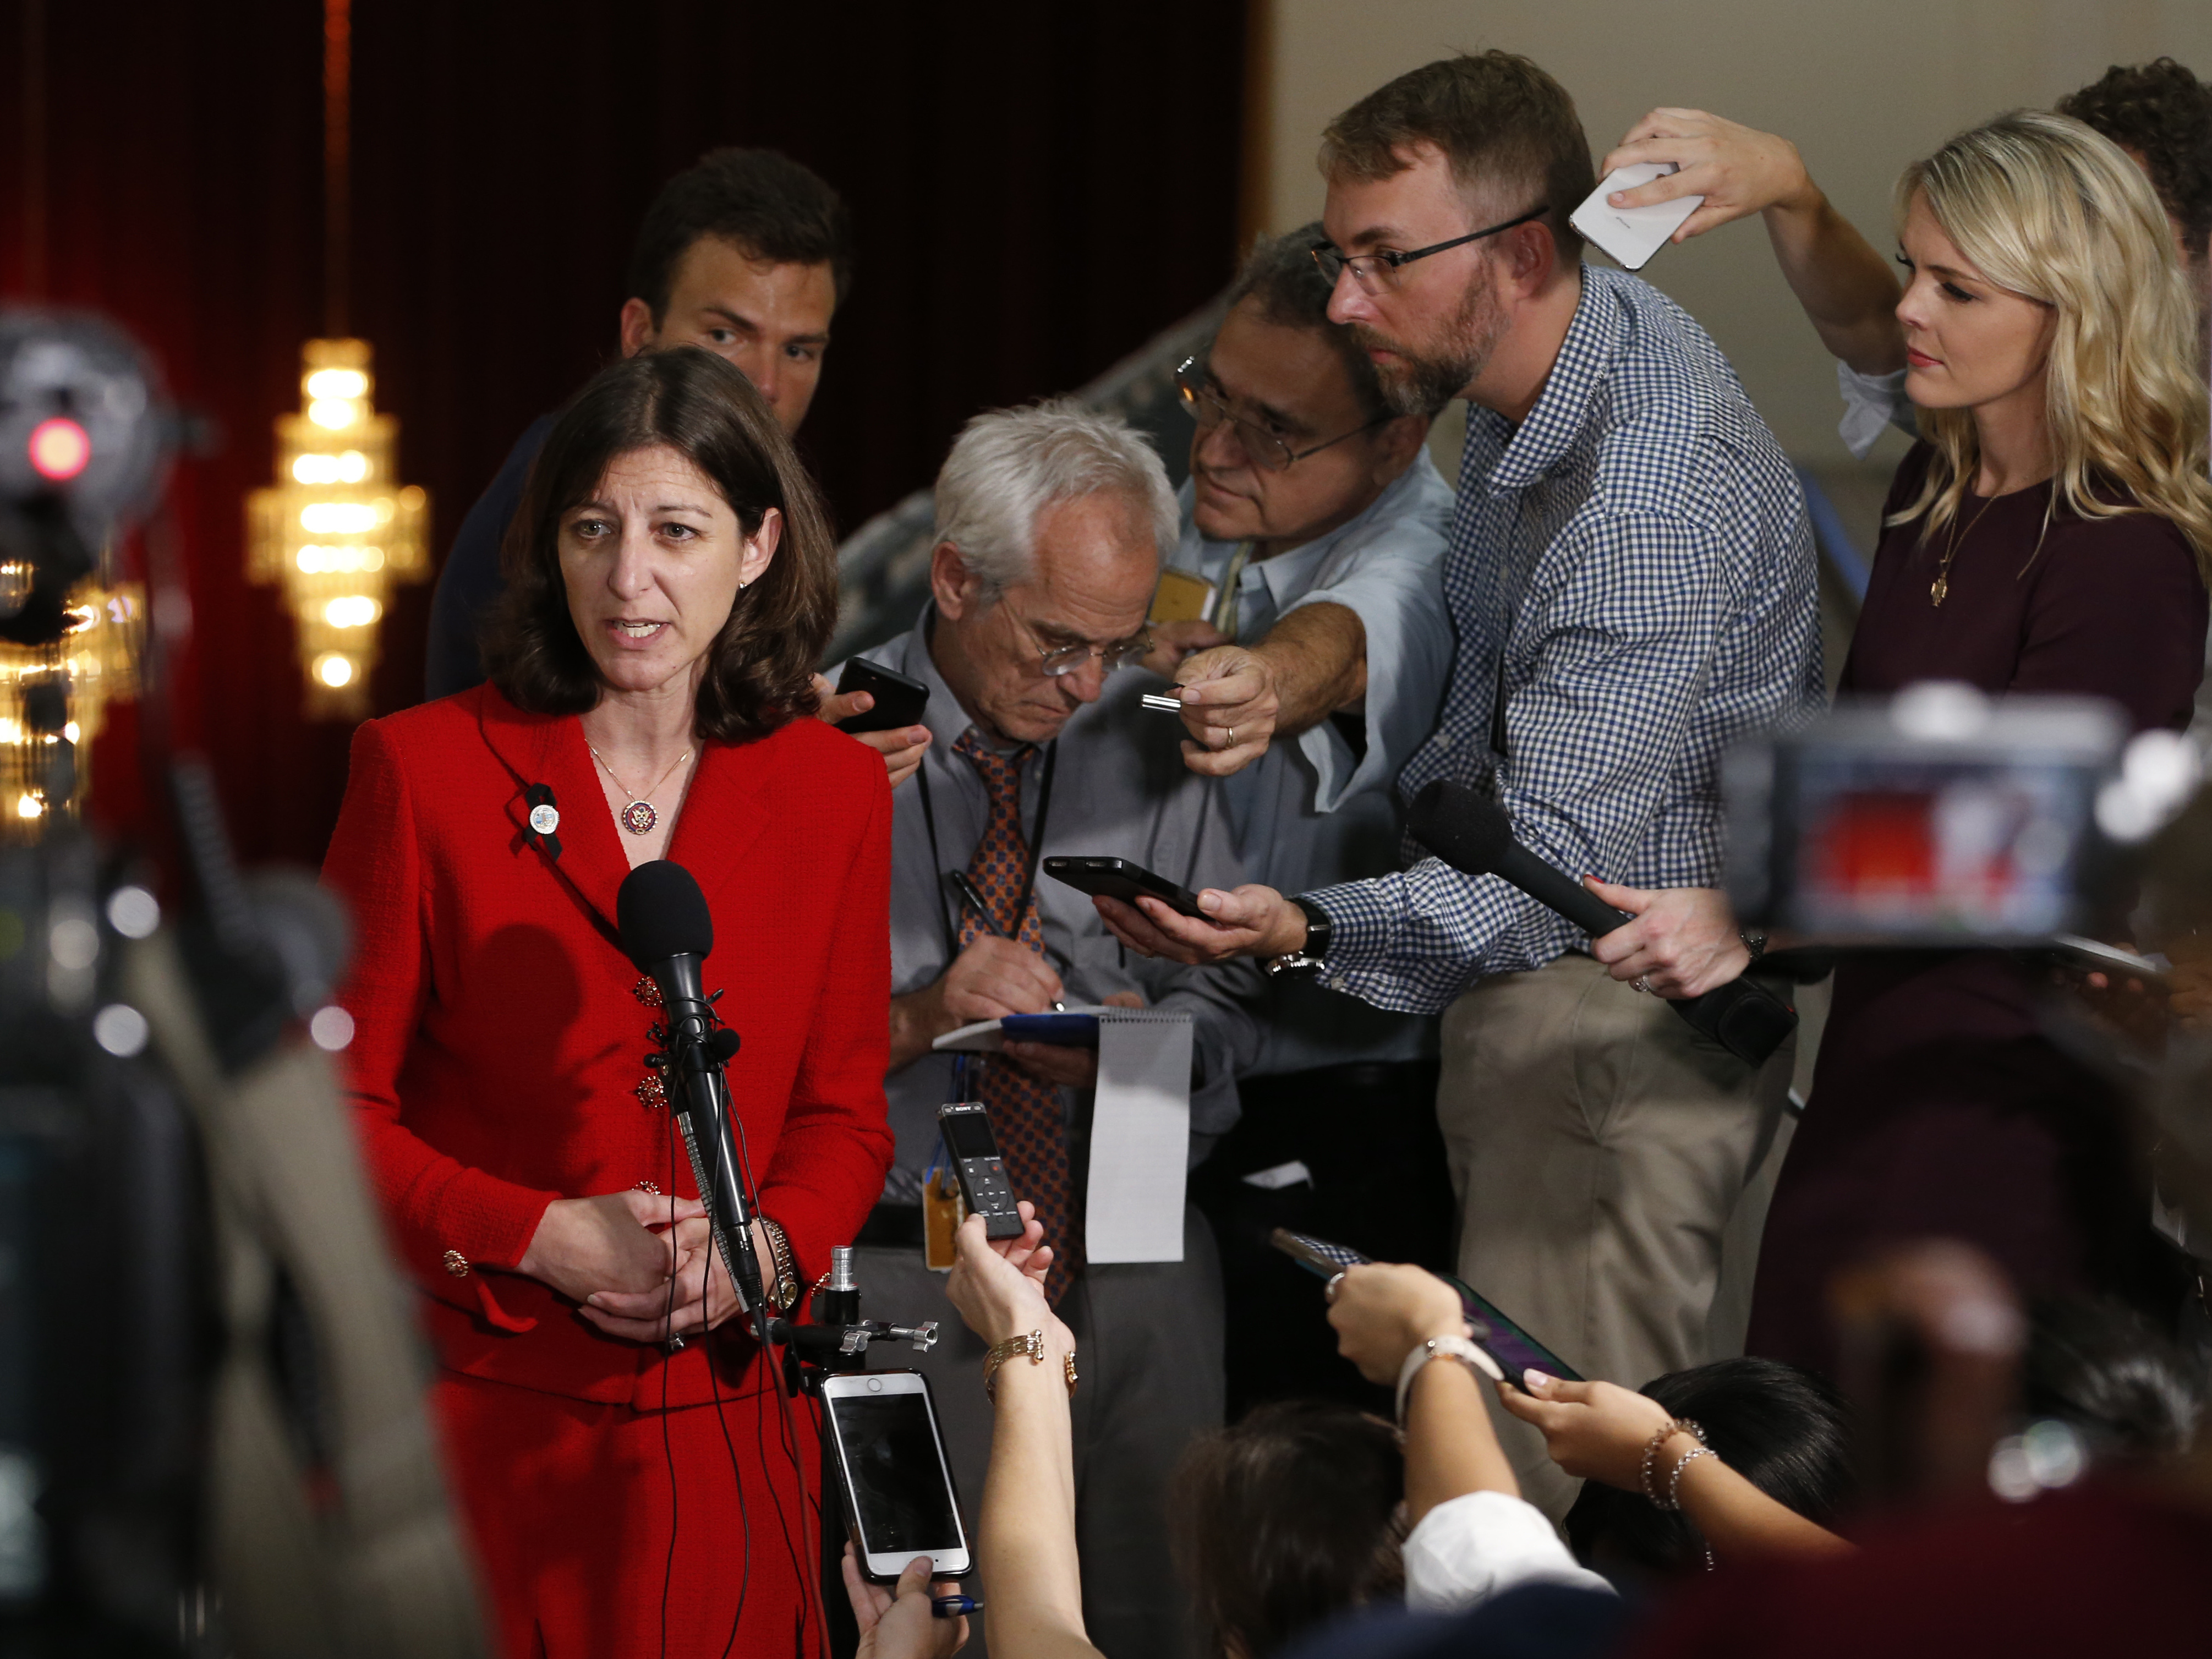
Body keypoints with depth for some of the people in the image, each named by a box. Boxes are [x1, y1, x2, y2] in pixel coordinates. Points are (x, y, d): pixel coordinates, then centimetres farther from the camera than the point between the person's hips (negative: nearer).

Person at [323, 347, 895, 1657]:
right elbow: (332, 1108, -1)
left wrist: (769, 1245, -9)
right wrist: (539, 1238, -15)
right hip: (482, 1420, -2)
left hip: (727, 1431, 3)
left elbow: (846, 1114, 12)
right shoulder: (422, 771, -3)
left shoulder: (834, 790, 6)